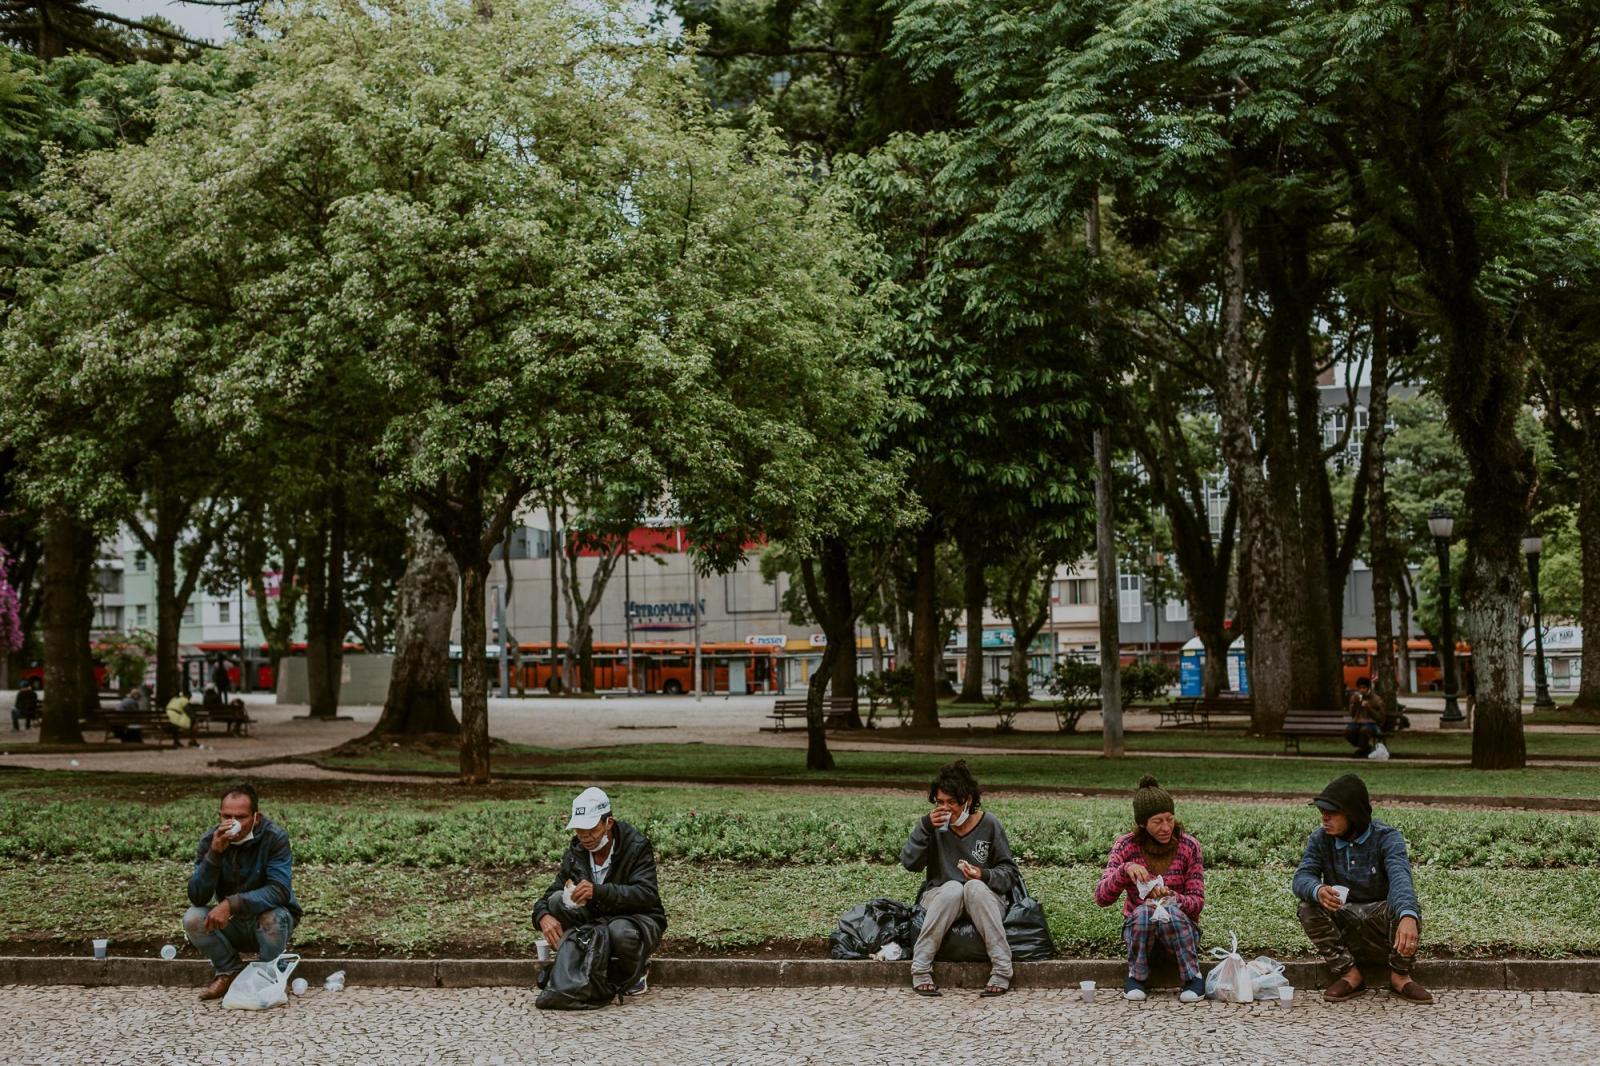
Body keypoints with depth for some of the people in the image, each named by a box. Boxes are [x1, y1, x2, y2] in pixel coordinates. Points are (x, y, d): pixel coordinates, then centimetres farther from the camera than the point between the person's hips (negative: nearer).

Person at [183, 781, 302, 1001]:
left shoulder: (274, 838, -21)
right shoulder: (210, 840, -11)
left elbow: (280, 891, -30)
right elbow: (197, 897, -19)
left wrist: (232, 904, -41)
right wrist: (214, 853, -33)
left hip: (274, 920, -3)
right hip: (233, 925, 3)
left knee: (271, 916, -35)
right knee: (193, 918, -22)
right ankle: (230, 973, 2)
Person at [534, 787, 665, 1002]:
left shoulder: (637, 847, -17)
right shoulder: (575, 853, -2)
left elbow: (647, 895, -31)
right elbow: (547, 898, -2)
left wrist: (598, 891, -44)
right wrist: (543, 917, -28)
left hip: (638, 918, -4)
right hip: (596, 920, 4)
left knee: (620, 931, -39)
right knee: (557, 900, -20)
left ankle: (636, 973, -3)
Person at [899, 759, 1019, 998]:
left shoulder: (989, 824, -3)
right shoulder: (933, 823, -1)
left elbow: (1010, 871, 1)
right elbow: (909, 863, -9)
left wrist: (985, 876, -20)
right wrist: (925, 827, -21)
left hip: (983, 900, 0)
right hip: (940, 898, 0)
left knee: (975, 887, -35)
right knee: (953, 888, -34)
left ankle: (1002, 970, -35)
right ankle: (920, 969, -31)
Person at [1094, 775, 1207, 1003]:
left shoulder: (1189, 846, -8)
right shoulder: (1126, 845, -7)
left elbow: (1197, 902, -8)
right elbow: (1101, 897, -15)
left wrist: (1171, 897, -31)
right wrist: (1125, 869, -34)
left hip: (1180, 927, 0)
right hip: (1138, 928, 0)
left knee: (1171, 911, -35)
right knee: (1144, 910, -34)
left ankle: (1193, 978, -16)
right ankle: (1136, 976, -12)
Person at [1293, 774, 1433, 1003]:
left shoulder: (1387, 838, -16)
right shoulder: (1320, 838, -6)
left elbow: (1400, 877, -35)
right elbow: (1302, 877, -17)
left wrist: (1408, 917, -57)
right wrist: (1318, 891, -44)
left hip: (1381, 919, -2)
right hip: (1342, 922, 2)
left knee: (1408, 908, -33)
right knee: (1308, 908, -26)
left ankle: (1400, 975, -11)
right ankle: (1349, 974, -14)